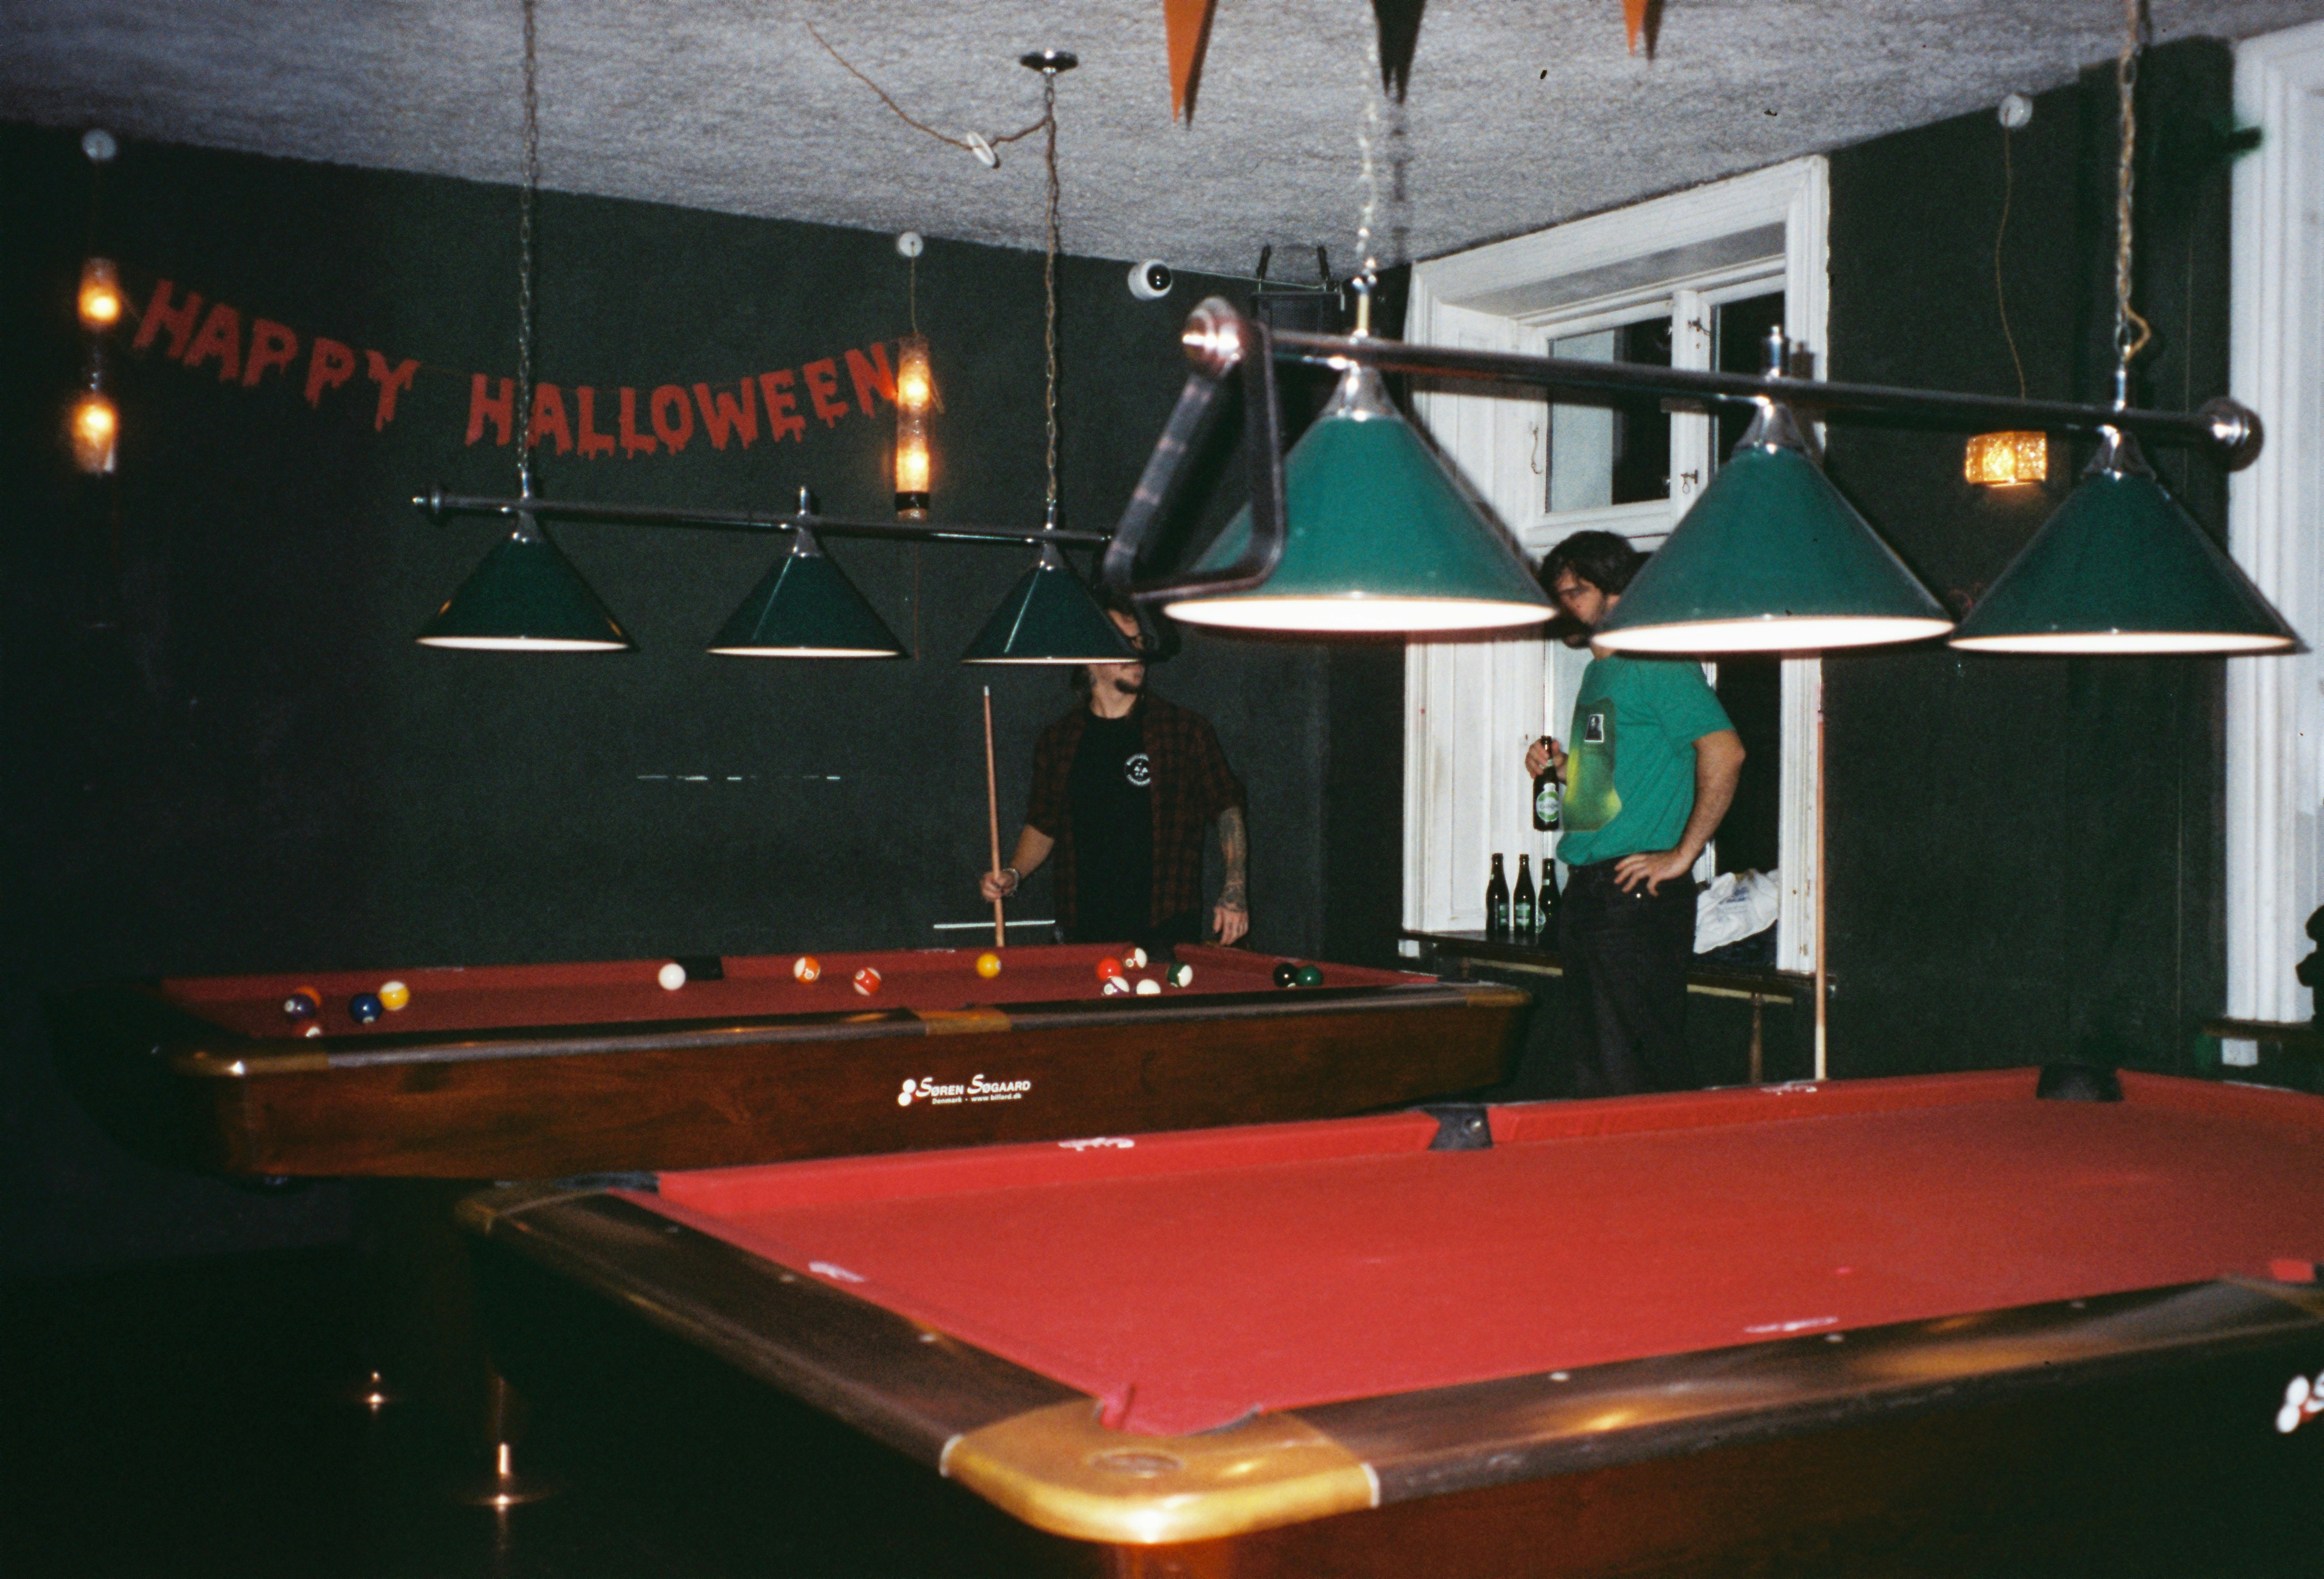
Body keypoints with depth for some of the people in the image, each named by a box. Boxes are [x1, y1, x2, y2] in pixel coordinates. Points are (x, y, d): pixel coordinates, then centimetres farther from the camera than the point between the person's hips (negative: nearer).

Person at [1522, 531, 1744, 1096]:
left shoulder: (1657, 666, -10)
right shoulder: (1598, 672, 19)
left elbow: (1724, 751, -21)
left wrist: (1682, 855, -19)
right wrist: (1565, 768, 9)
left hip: (1637, 897, -10)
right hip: (1586, 891, 10)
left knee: (1642, 1075, -7)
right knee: (1591, 1071, 12)